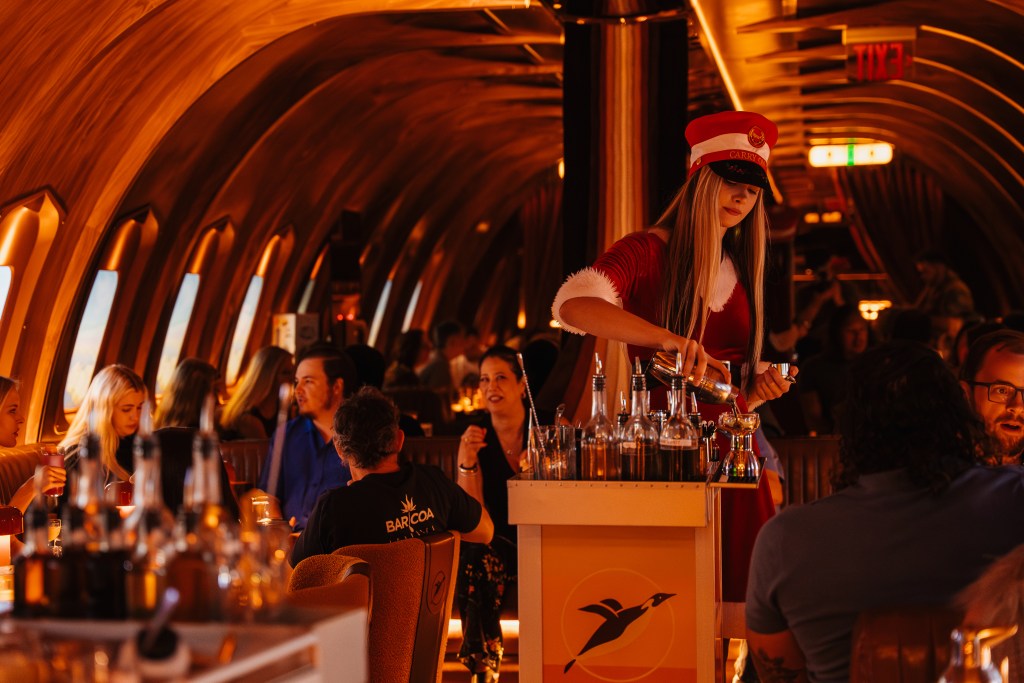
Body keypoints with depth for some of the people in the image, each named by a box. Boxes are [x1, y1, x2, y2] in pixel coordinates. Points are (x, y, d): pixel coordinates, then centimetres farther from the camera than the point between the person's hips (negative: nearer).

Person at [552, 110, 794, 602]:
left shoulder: (743, 274, 17)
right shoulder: (648, 253, -2)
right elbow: (572, 304, -23)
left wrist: (760, 388, 1)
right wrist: (667, 338, -33)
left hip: (731, 457, 6)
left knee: (735, 607, 2)